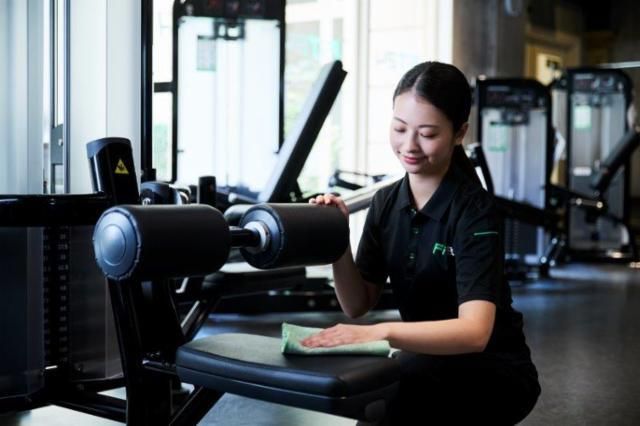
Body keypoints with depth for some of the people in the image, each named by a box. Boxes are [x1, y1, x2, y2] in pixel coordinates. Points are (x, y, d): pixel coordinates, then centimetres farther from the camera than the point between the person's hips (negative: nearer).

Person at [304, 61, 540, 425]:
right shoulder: (387, 203, -1)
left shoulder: (474, 211, -20)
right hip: (431, 362, 5)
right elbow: (358, 305, 1)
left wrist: (381, 333, -45)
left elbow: (474, 331, -32)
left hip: (494, 371, -5)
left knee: (395, 382, -33)